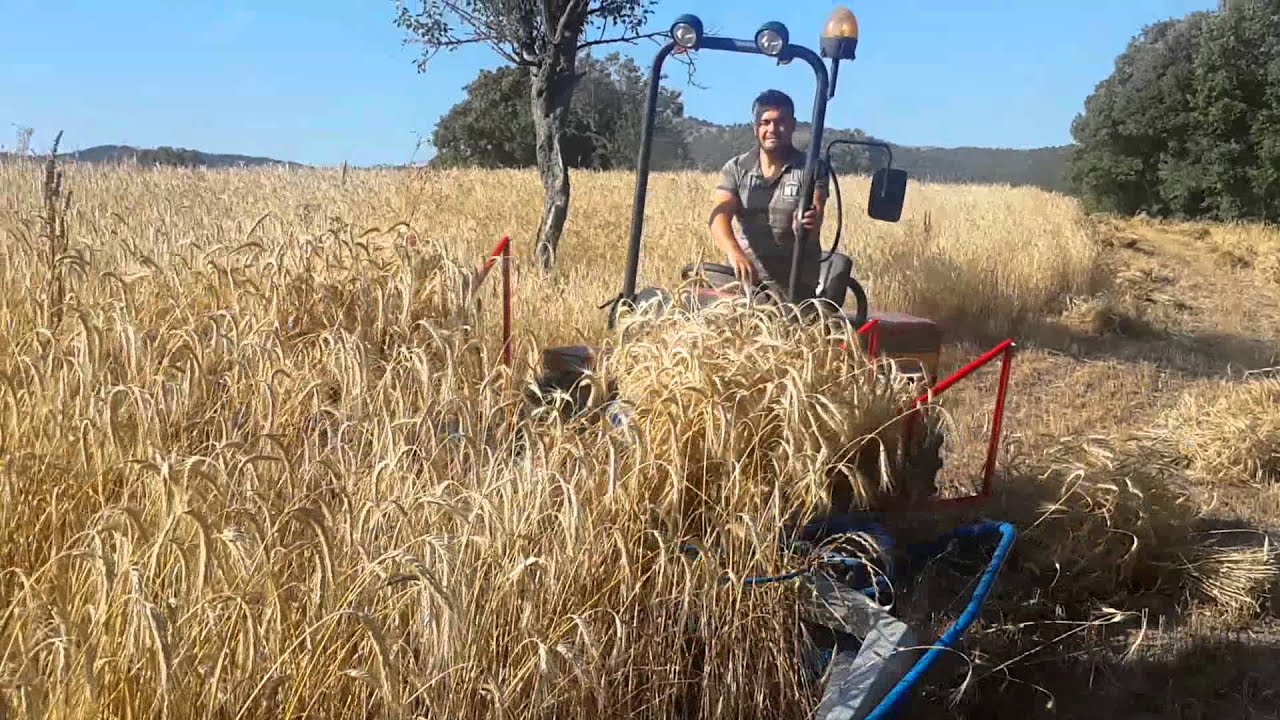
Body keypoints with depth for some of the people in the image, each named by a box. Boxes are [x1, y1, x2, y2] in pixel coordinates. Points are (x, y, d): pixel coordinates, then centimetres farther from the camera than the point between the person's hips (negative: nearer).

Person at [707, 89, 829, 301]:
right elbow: (719, 216, -9)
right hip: (744, 277, 2)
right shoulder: (735, 169, 6)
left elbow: (814, 216, -12)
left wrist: (809, 224, -38)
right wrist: (734, 252, -29)